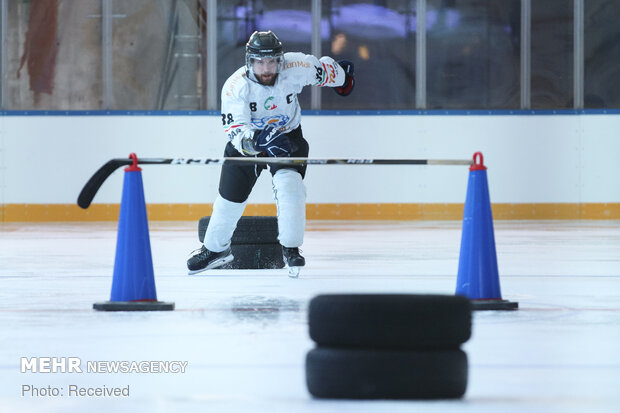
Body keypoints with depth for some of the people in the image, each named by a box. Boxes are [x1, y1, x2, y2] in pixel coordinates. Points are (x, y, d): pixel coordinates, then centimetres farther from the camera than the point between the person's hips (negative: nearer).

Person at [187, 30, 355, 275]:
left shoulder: (295, 68, -24)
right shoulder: (235, 87, -28)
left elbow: (323, 69, -2)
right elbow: (235, 129, -35)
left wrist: (341, 77, 19)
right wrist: (258, 140, -55)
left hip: (288, 135, 0)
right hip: (247, 139, 0)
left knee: (289, 184, -23)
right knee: (230, 195, 4)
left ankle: (291, 249, -10)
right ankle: (215, 248, 28)